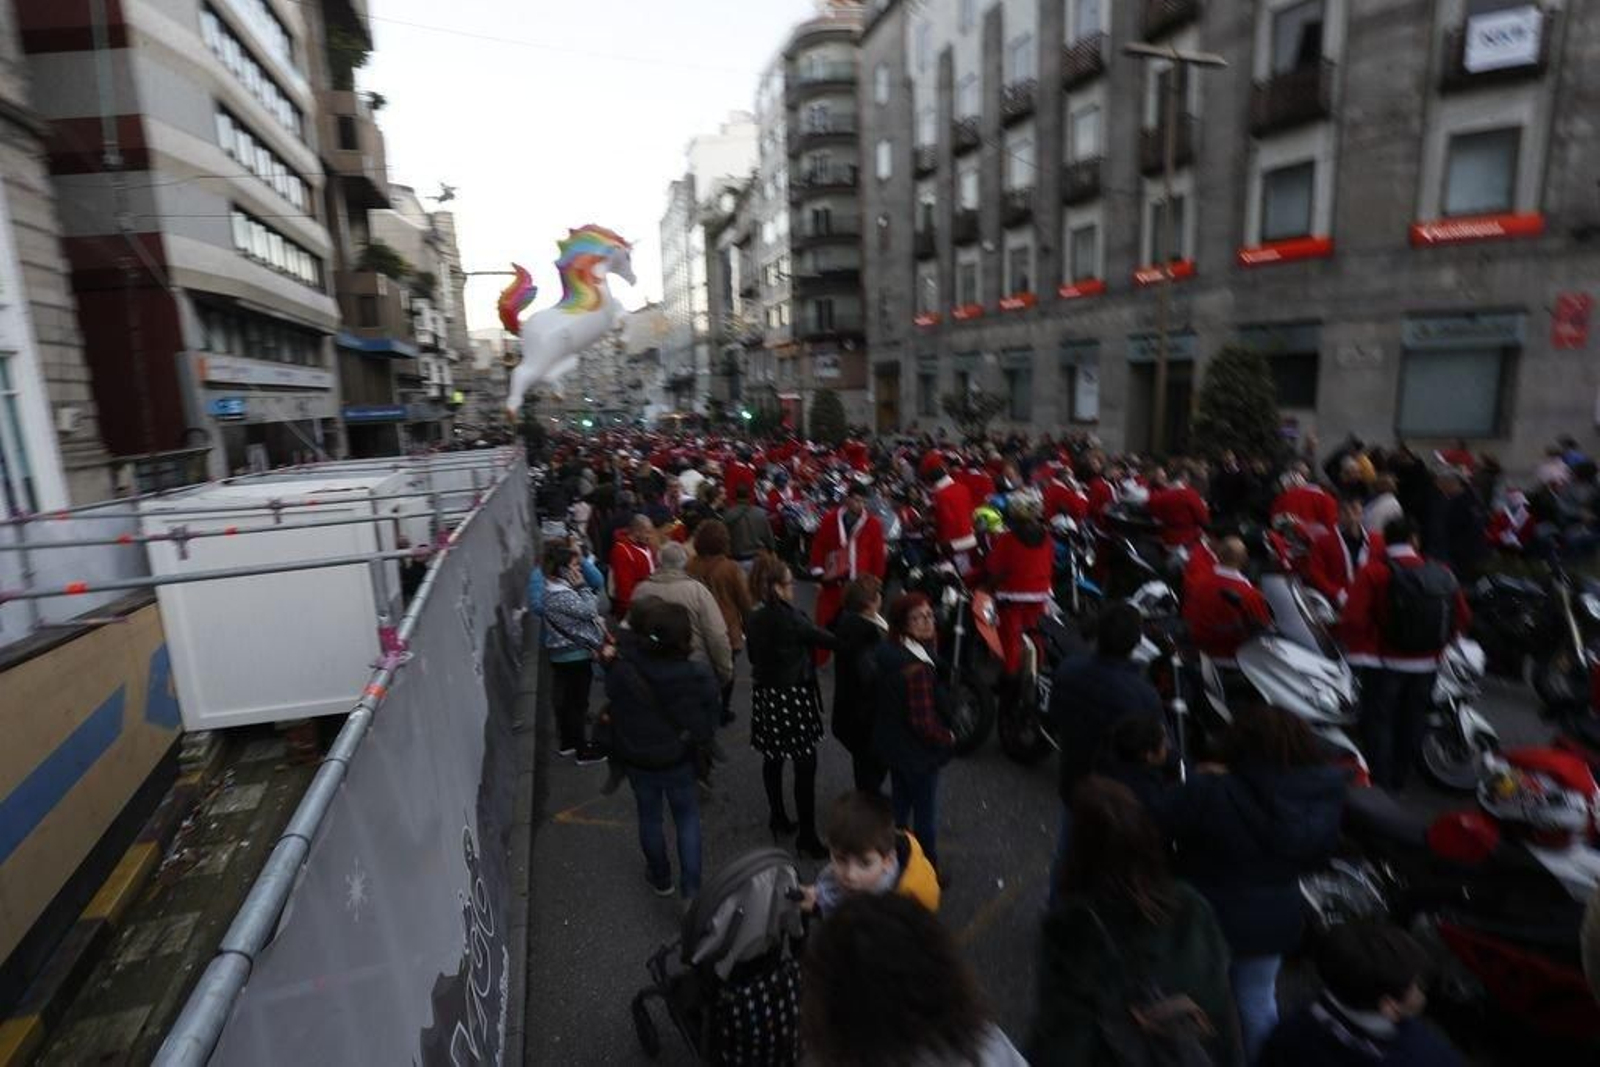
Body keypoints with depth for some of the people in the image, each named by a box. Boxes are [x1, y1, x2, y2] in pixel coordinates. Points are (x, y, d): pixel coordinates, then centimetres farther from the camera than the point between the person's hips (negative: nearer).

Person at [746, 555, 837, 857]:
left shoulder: (753, 620, 2)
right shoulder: (789, 617, -18)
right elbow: (825, 639, -10)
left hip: (765, 695, 8)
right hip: (792, 697, -8)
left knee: (772, 758, 19)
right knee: (805, 765, -1)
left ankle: (777, 817, 34)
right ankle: (807, 835, 4)